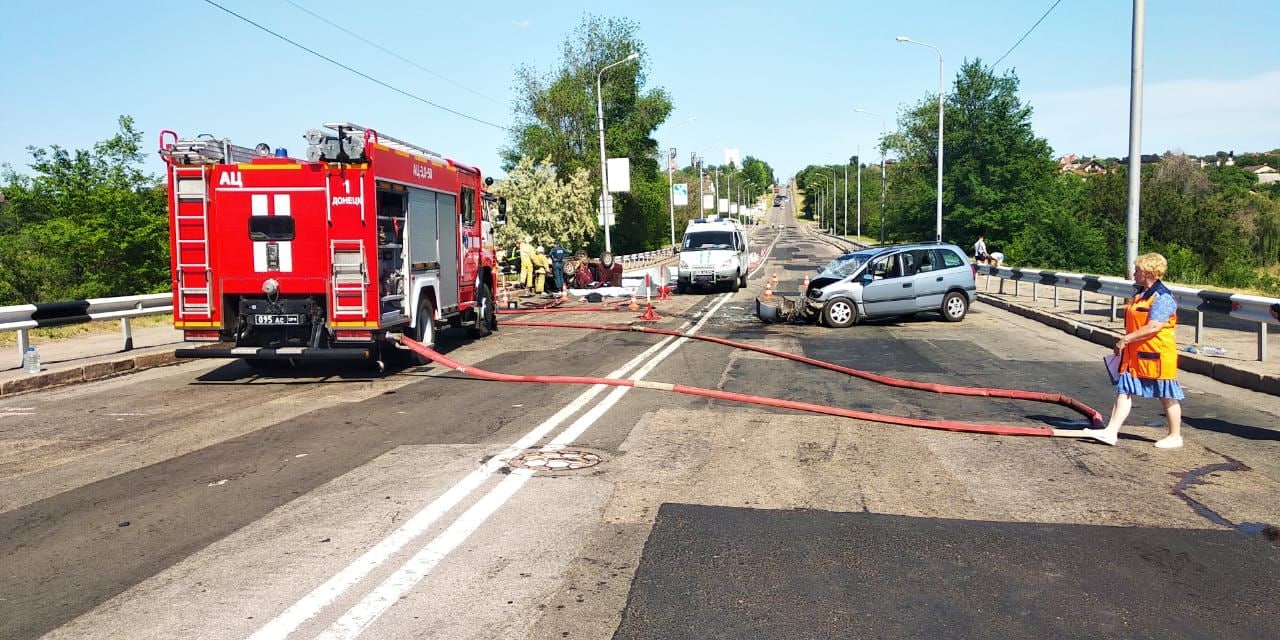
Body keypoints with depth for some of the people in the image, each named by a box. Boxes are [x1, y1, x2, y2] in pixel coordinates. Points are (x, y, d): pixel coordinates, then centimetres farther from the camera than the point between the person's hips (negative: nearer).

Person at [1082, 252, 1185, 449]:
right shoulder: (1140, 294, 12)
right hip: (1135, 355, 9)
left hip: (1157, 355, -9)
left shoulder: (1162, 297, -17)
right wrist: (1125, 344, 19)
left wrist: (1126, 339, -21)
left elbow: (1153, 327, -25)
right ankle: (1111, 431, 1)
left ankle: (1175, 436, 20)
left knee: (1168, 397, 6)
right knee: (1124, 392, 3)